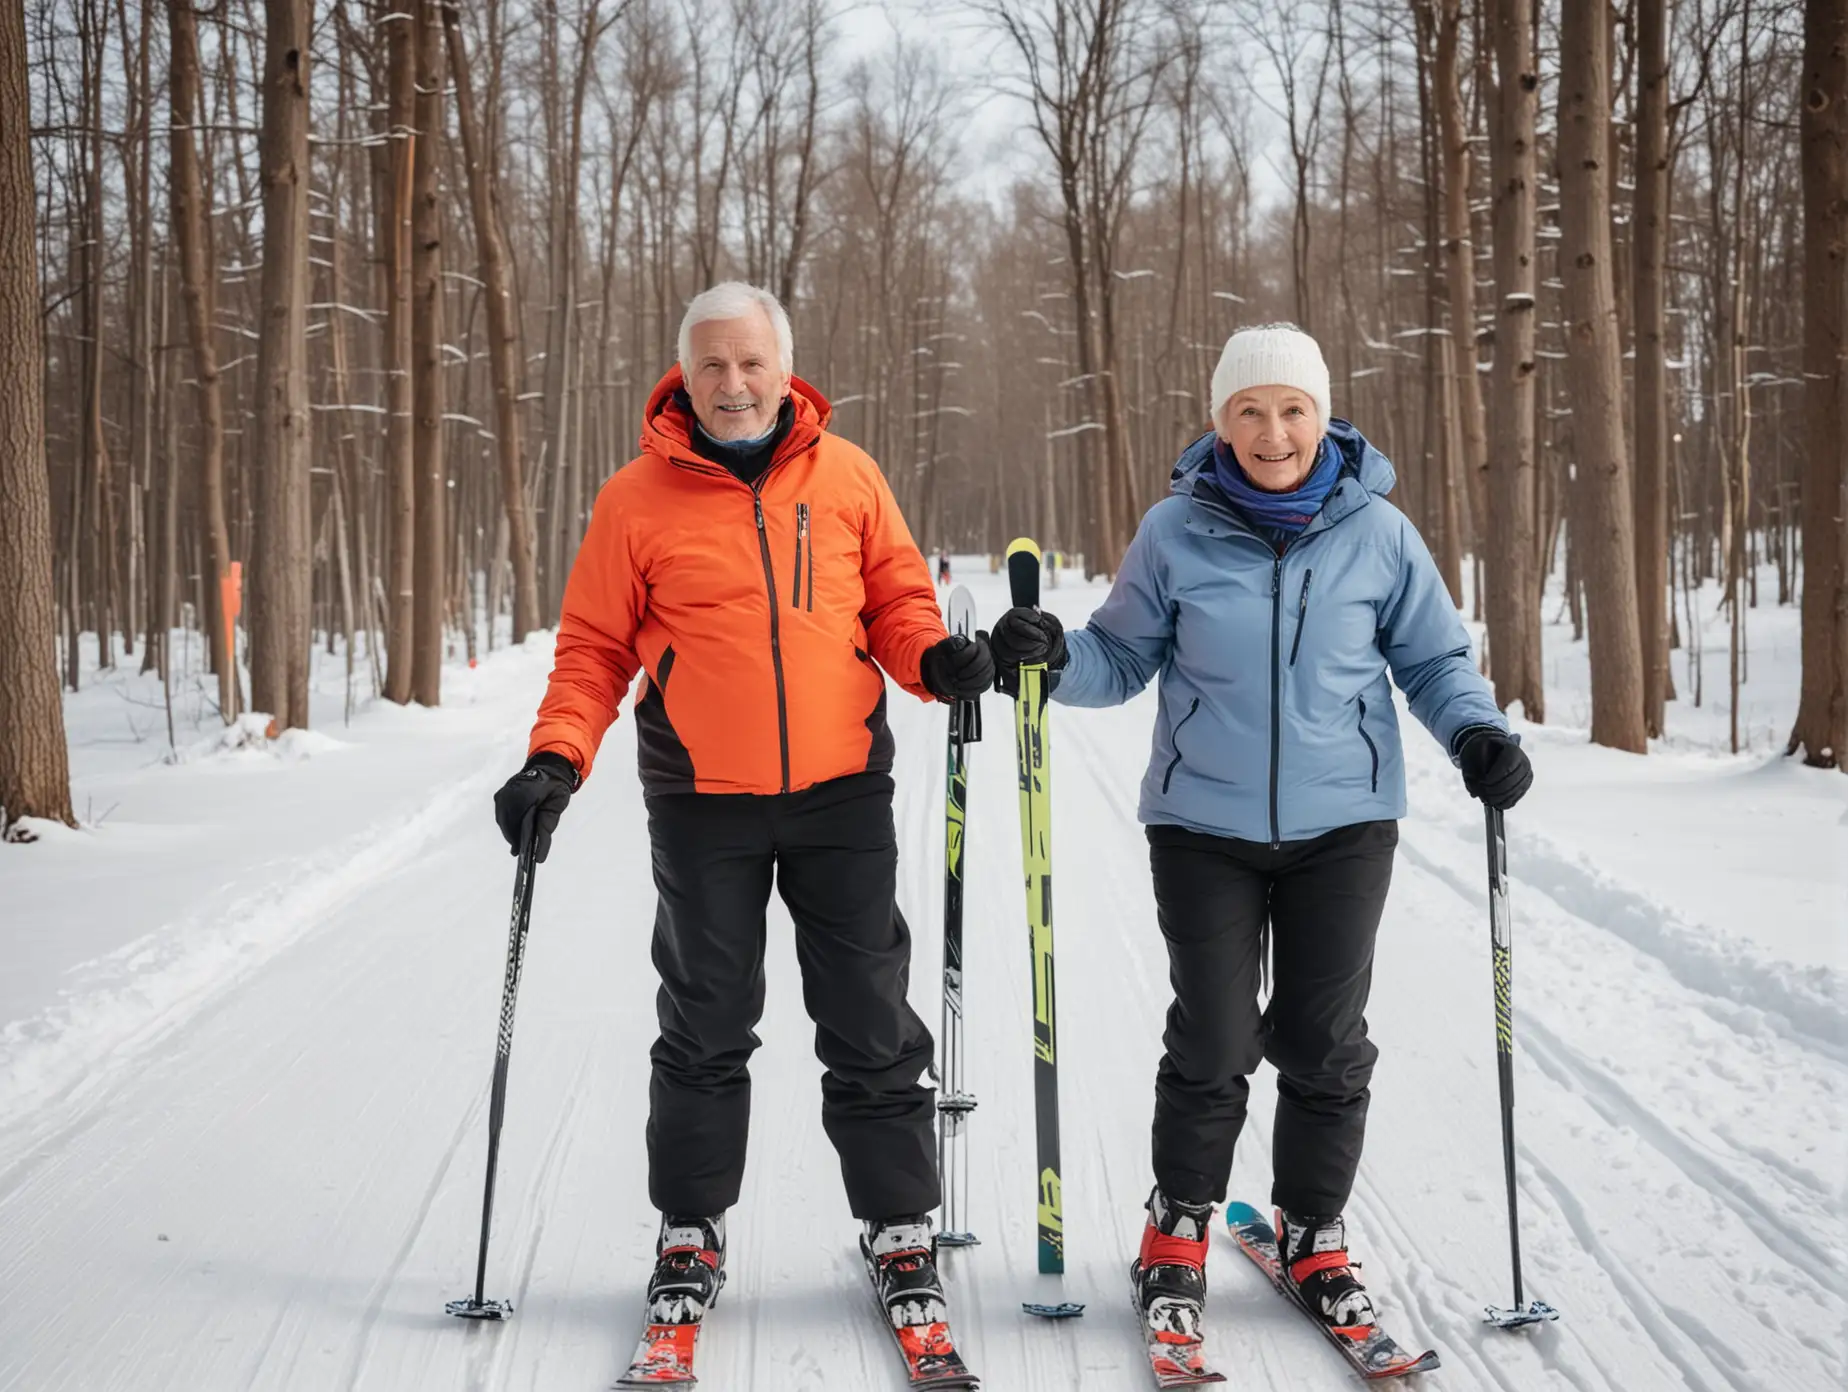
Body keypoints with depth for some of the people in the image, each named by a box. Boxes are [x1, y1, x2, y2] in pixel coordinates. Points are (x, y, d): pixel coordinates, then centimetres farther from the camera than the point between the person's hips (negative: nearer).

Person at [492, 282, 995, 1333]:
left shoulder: (846, 476, 4)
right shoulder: (639, 498, -1)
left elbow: (896, 599, 11)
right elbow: (594, 650, 3)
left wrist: (936, 658, -10)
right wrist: (557, 761, -10)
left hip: (843, 792, 1)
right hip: (703, 804, -1)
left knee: (870, 1027, 6)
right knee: (707, 1029, 8)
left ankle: (901, 1226, 18)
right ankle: (692, 1234, 21)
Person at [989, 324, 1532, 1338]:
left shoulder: (1377, 531, -2)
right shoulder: (1177, 531, -3)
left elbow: (1433, 659, 8)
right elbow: (1124, 659, 4)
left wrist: (1475, 732, -10)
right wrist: (1054, 658, -15)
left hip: (1343, 824, 1)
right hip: (1205, 824, -1)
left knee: (1325, 1045, 8)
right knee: (1212, 1043, 3)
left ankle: (1313, 1237, 25)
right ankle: (1179, 1229, 23)